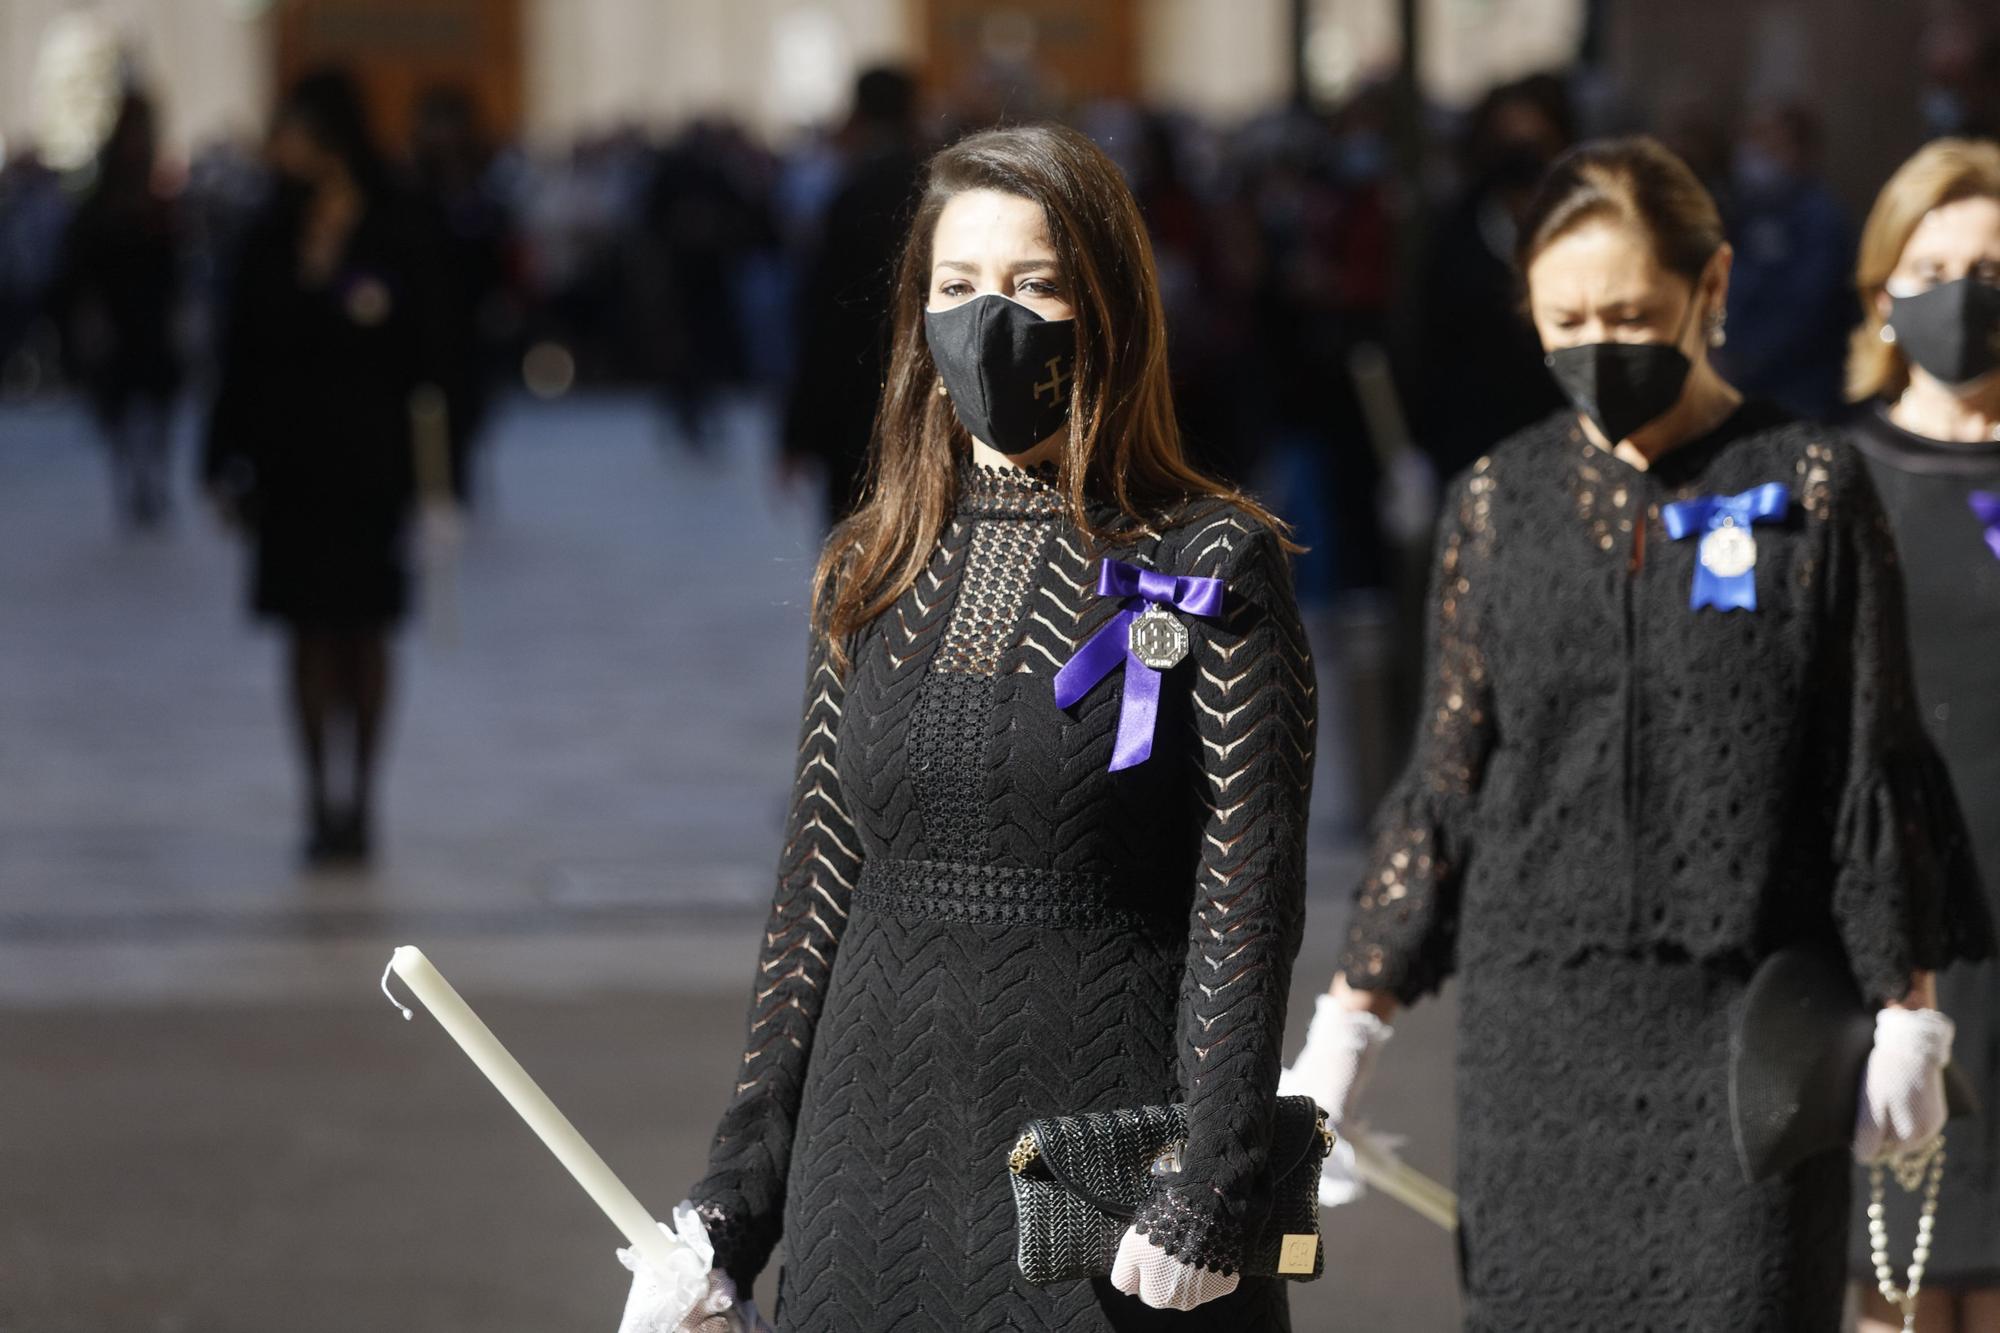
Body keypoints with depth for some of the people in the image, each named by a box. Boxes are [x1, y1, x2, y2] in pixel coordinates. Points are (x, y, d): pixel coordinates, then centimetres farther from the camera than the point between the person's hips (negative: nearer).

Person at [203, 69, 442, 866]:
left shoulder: (393, 240, -3)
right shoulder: (271, 239, 6)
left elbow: (419, 360, -5)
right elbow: (243, 354, 7)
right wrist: (230, 467, 2)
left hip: (366, 463, -3)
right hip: (290, 462, 3)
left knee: (363, 634, 4)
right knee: (311, 635, 3)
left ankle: (358, 801, 12)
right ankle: (321, 803, 6)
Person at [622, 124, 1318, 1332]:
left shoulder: (1211, 569, -5)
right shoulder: (875, 572, 9)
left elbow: (1248, 904, -9)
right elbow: (818, 889, 11)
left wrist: (1209, 1198, -16)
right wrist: (739, 1190, 6)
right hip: (876, 1148, 4)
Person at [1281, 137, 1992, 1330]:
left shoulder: (1809, 489, 0)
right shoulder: (1500, 502, 7)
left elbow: (1876, 771, 3)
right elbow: (1447, 784, 11)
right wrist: (1353, 1017, 7)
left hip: (1749, 1019, -2)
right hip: (1539, 1016, 2)